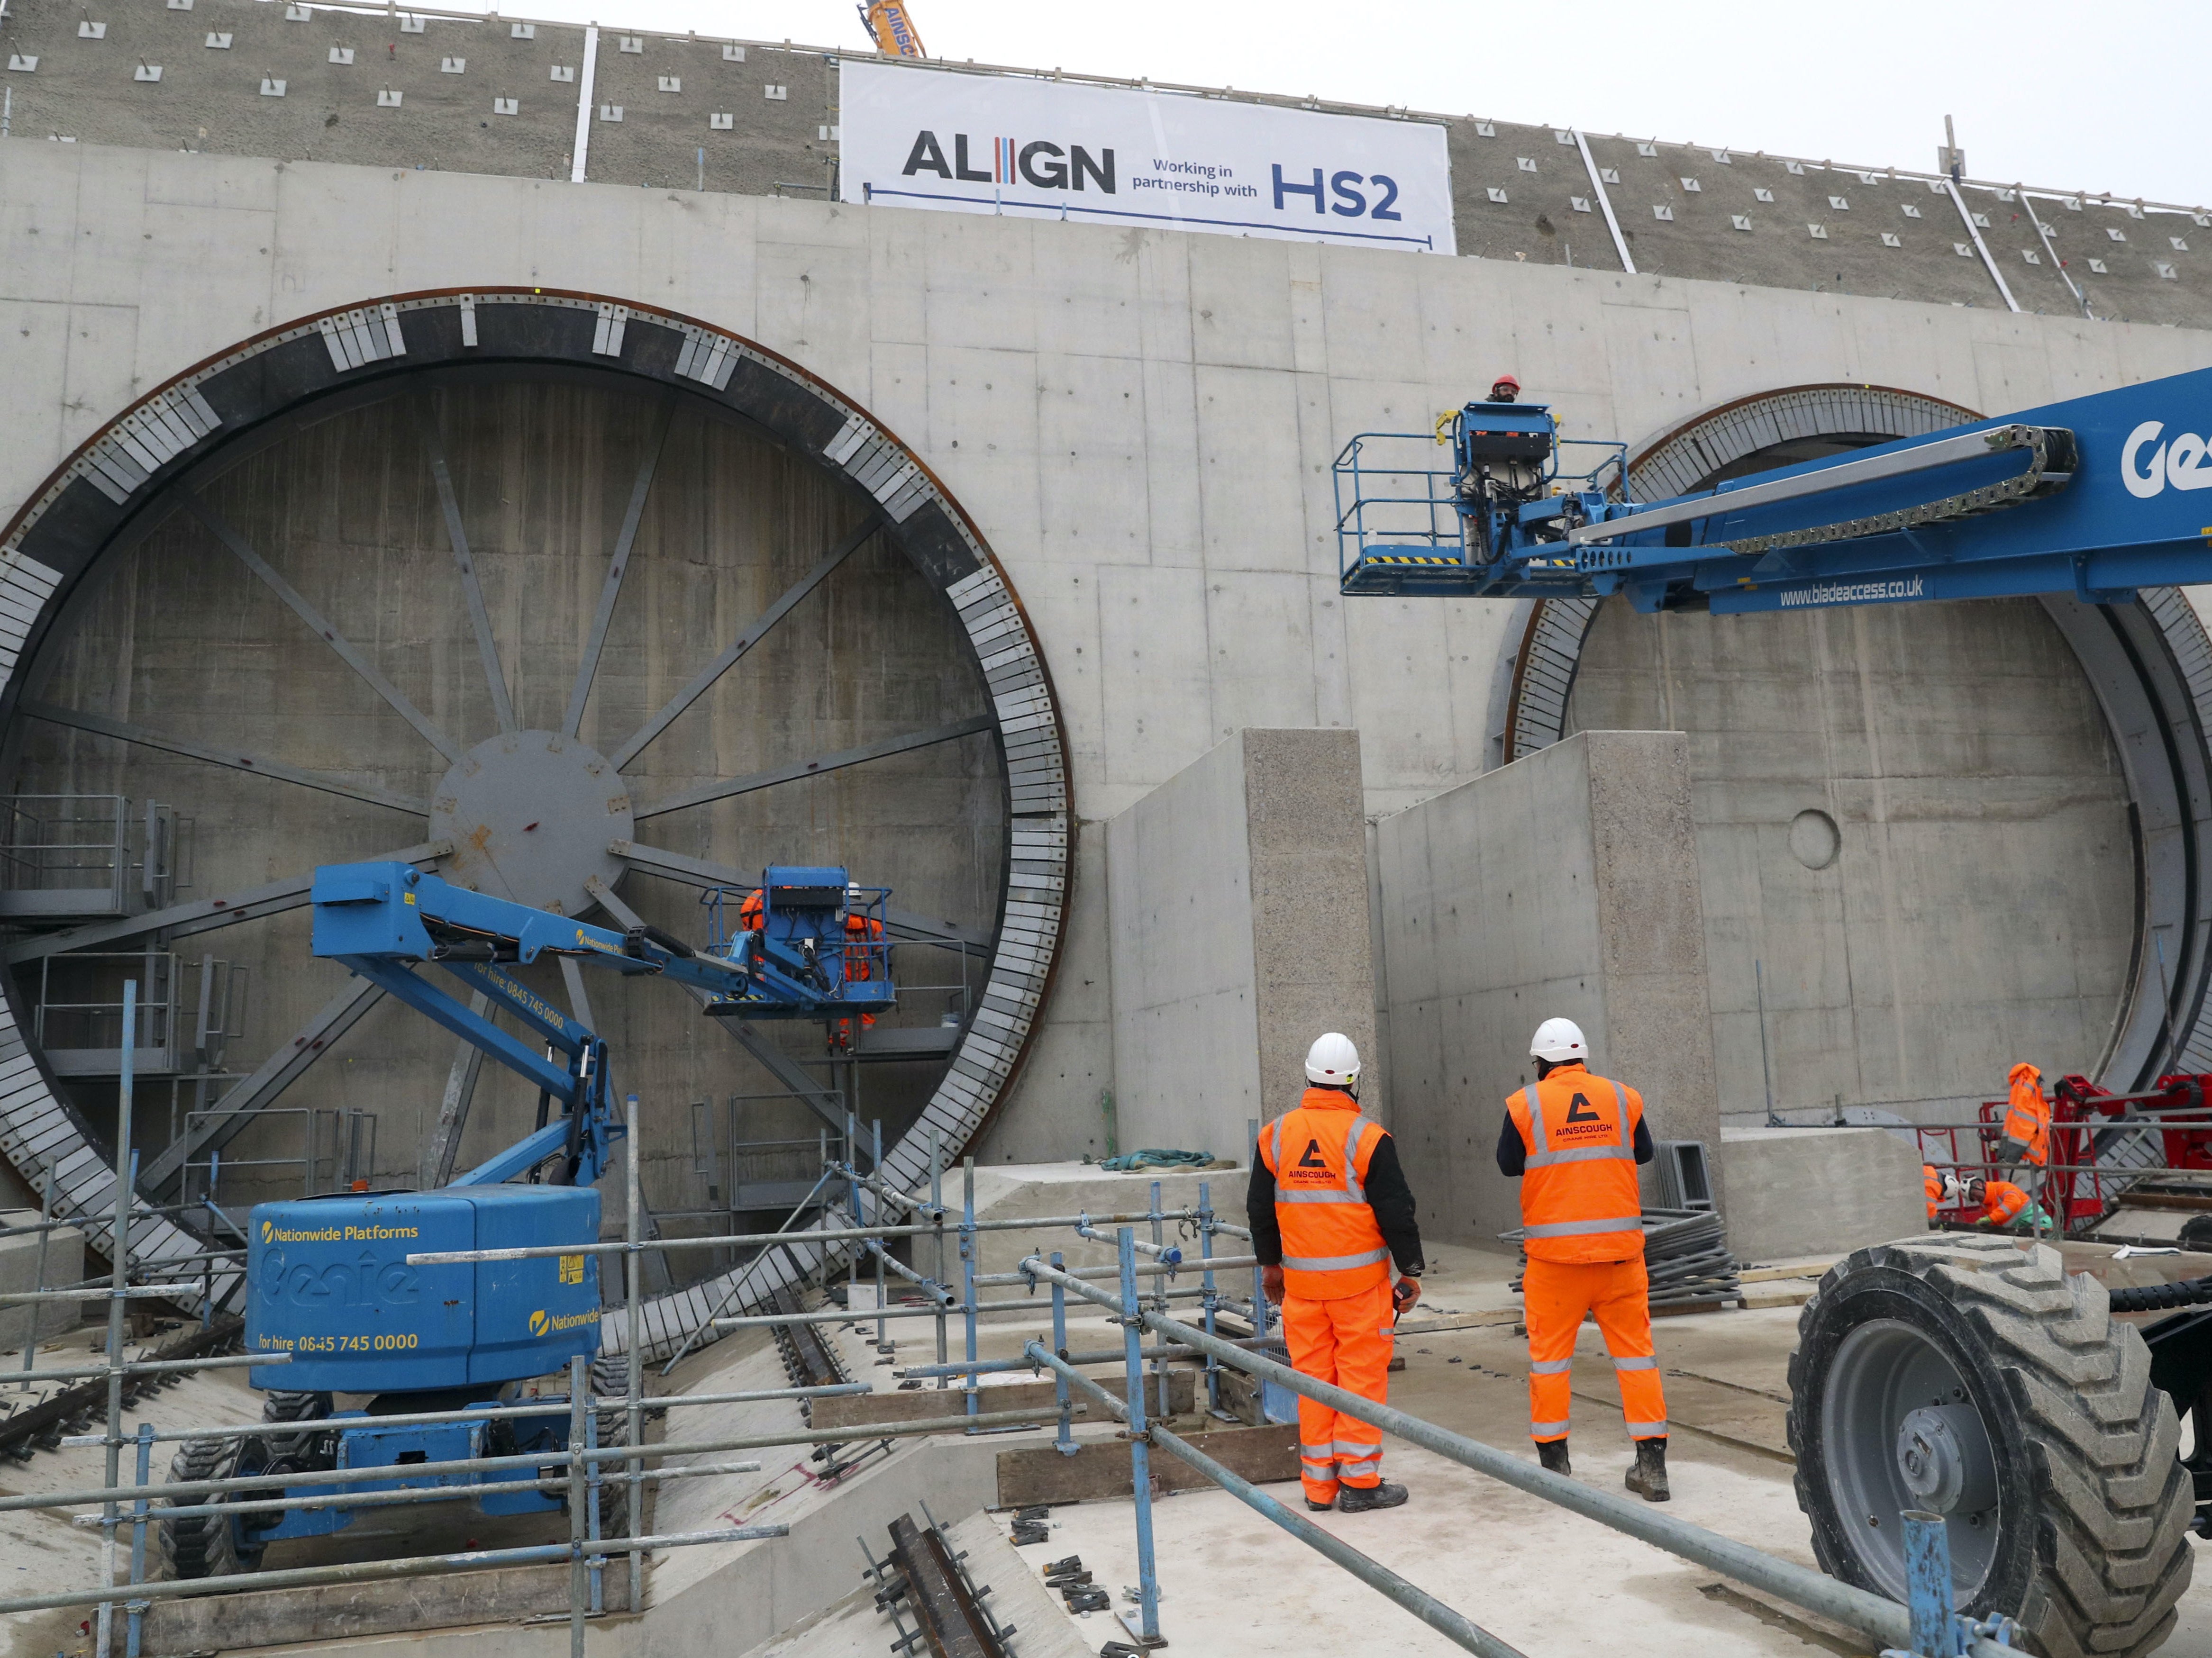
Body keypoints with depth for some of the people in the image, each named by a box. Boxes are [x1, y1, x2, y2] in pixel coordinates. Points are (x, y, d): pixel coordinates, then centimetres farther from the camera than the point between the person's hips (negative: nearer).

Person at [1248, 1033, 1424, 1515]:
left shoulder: (1275, 1135, 3)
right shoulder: (1367, 1137, -10)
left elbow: (1261, 1208, 12)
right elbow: (1396, 1212, -7)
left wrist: (1270, 1264, 24)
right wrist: (1411, 1271, 5)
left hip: (1301, 1282, 4)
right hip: (1360, 1280, -4)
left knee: (1313, 1378, 10)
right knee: (1362, 1376, 4)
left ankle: (1319, 1484, 17)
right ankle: (1360, 1483, 9)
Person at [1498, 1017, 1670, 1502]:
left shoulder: (1525, 1104, -5)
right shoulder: (1622, 1097, 2)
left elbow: (1508, 1165, 6)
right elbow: (1644, 1152, 15)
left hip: (1554, 1250, -2)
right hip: (1619, 1244, 2)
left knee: (1550, 1352, 8)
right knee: (1634, 1348, 9)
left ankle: (1554, 1462, 14)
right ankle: (1652, 1463, 11)